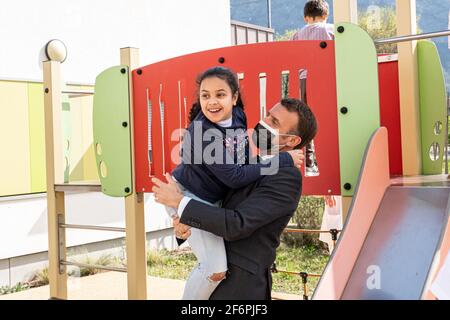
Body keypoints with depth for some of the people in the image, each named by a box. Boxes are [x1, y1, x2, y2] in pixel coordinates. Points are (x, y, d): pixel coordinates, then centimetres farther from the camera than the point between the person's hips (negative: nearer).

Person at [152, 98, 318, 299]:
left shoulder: (287, 177, -17)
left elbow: (237, 226, -24)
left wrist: (178, 201, -18)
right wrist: (184, 223, -8)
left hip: (241, 286, -8)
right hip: (219, 276, 8)